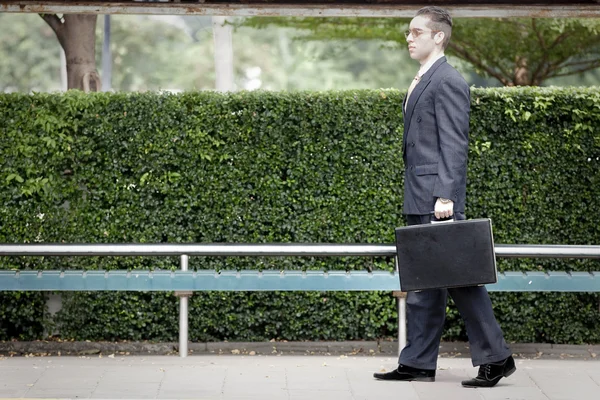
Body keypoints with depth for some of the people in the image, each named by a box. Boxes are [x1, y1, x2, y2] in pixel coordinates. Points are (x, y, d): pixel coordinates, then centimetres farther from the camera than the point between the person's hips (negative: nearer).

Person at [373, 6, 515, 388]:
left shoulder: (448, 81, -11)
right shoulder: (423, 82, 19)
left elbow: (454, 145, -17)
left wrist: (445, 196, -24)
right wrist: (419, 196, 20)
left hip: (438, 197, -10)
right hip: (420, 199, 10)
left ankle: (495, 357, -2)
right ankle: (417, 363, 14)